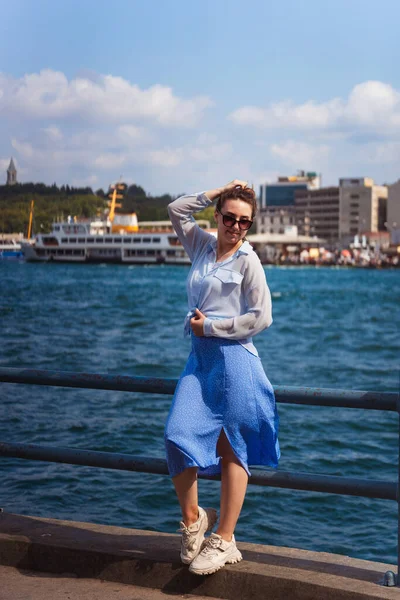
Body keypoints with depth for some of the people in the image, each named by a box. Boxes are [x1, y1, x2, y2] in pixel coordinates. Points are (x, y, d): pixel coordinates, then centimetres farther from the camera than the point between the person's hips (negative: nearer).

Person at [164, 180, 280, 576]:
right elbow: (176, 210, 19)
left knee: (232, 450, 1)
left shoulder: (247, 260, -2)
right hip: (200, 357, 5)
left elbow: (261, 318, -7)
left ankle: (224, 541, 7)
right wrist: (217, 192, 12)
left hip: (234, 358, -5)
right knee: (178, 435, -9)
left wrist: (210, 326, -8)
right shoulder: (202, 245, 13)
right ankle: (192, 518, 12)